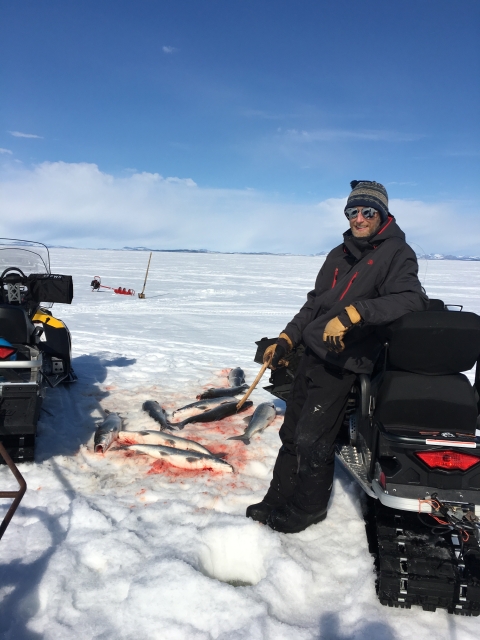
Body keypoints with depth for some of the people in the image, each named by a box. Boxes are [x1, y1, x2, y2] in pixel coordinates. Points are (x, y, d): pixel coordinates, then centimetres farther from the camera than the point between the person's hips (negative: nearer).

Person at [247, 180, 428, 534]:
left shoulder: (397, 254, -6)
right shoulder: (339, 255, 16)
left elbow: (411, 299, -23)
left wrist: (354, 312, -34)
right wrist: (286, 338, 14)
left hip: (343, 361, -7)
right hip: (313, 353, 7)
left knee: (312, 439, -6)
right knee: (291, 432, 11)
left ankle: (308, 508, 16)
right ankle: (278, 500, 26)